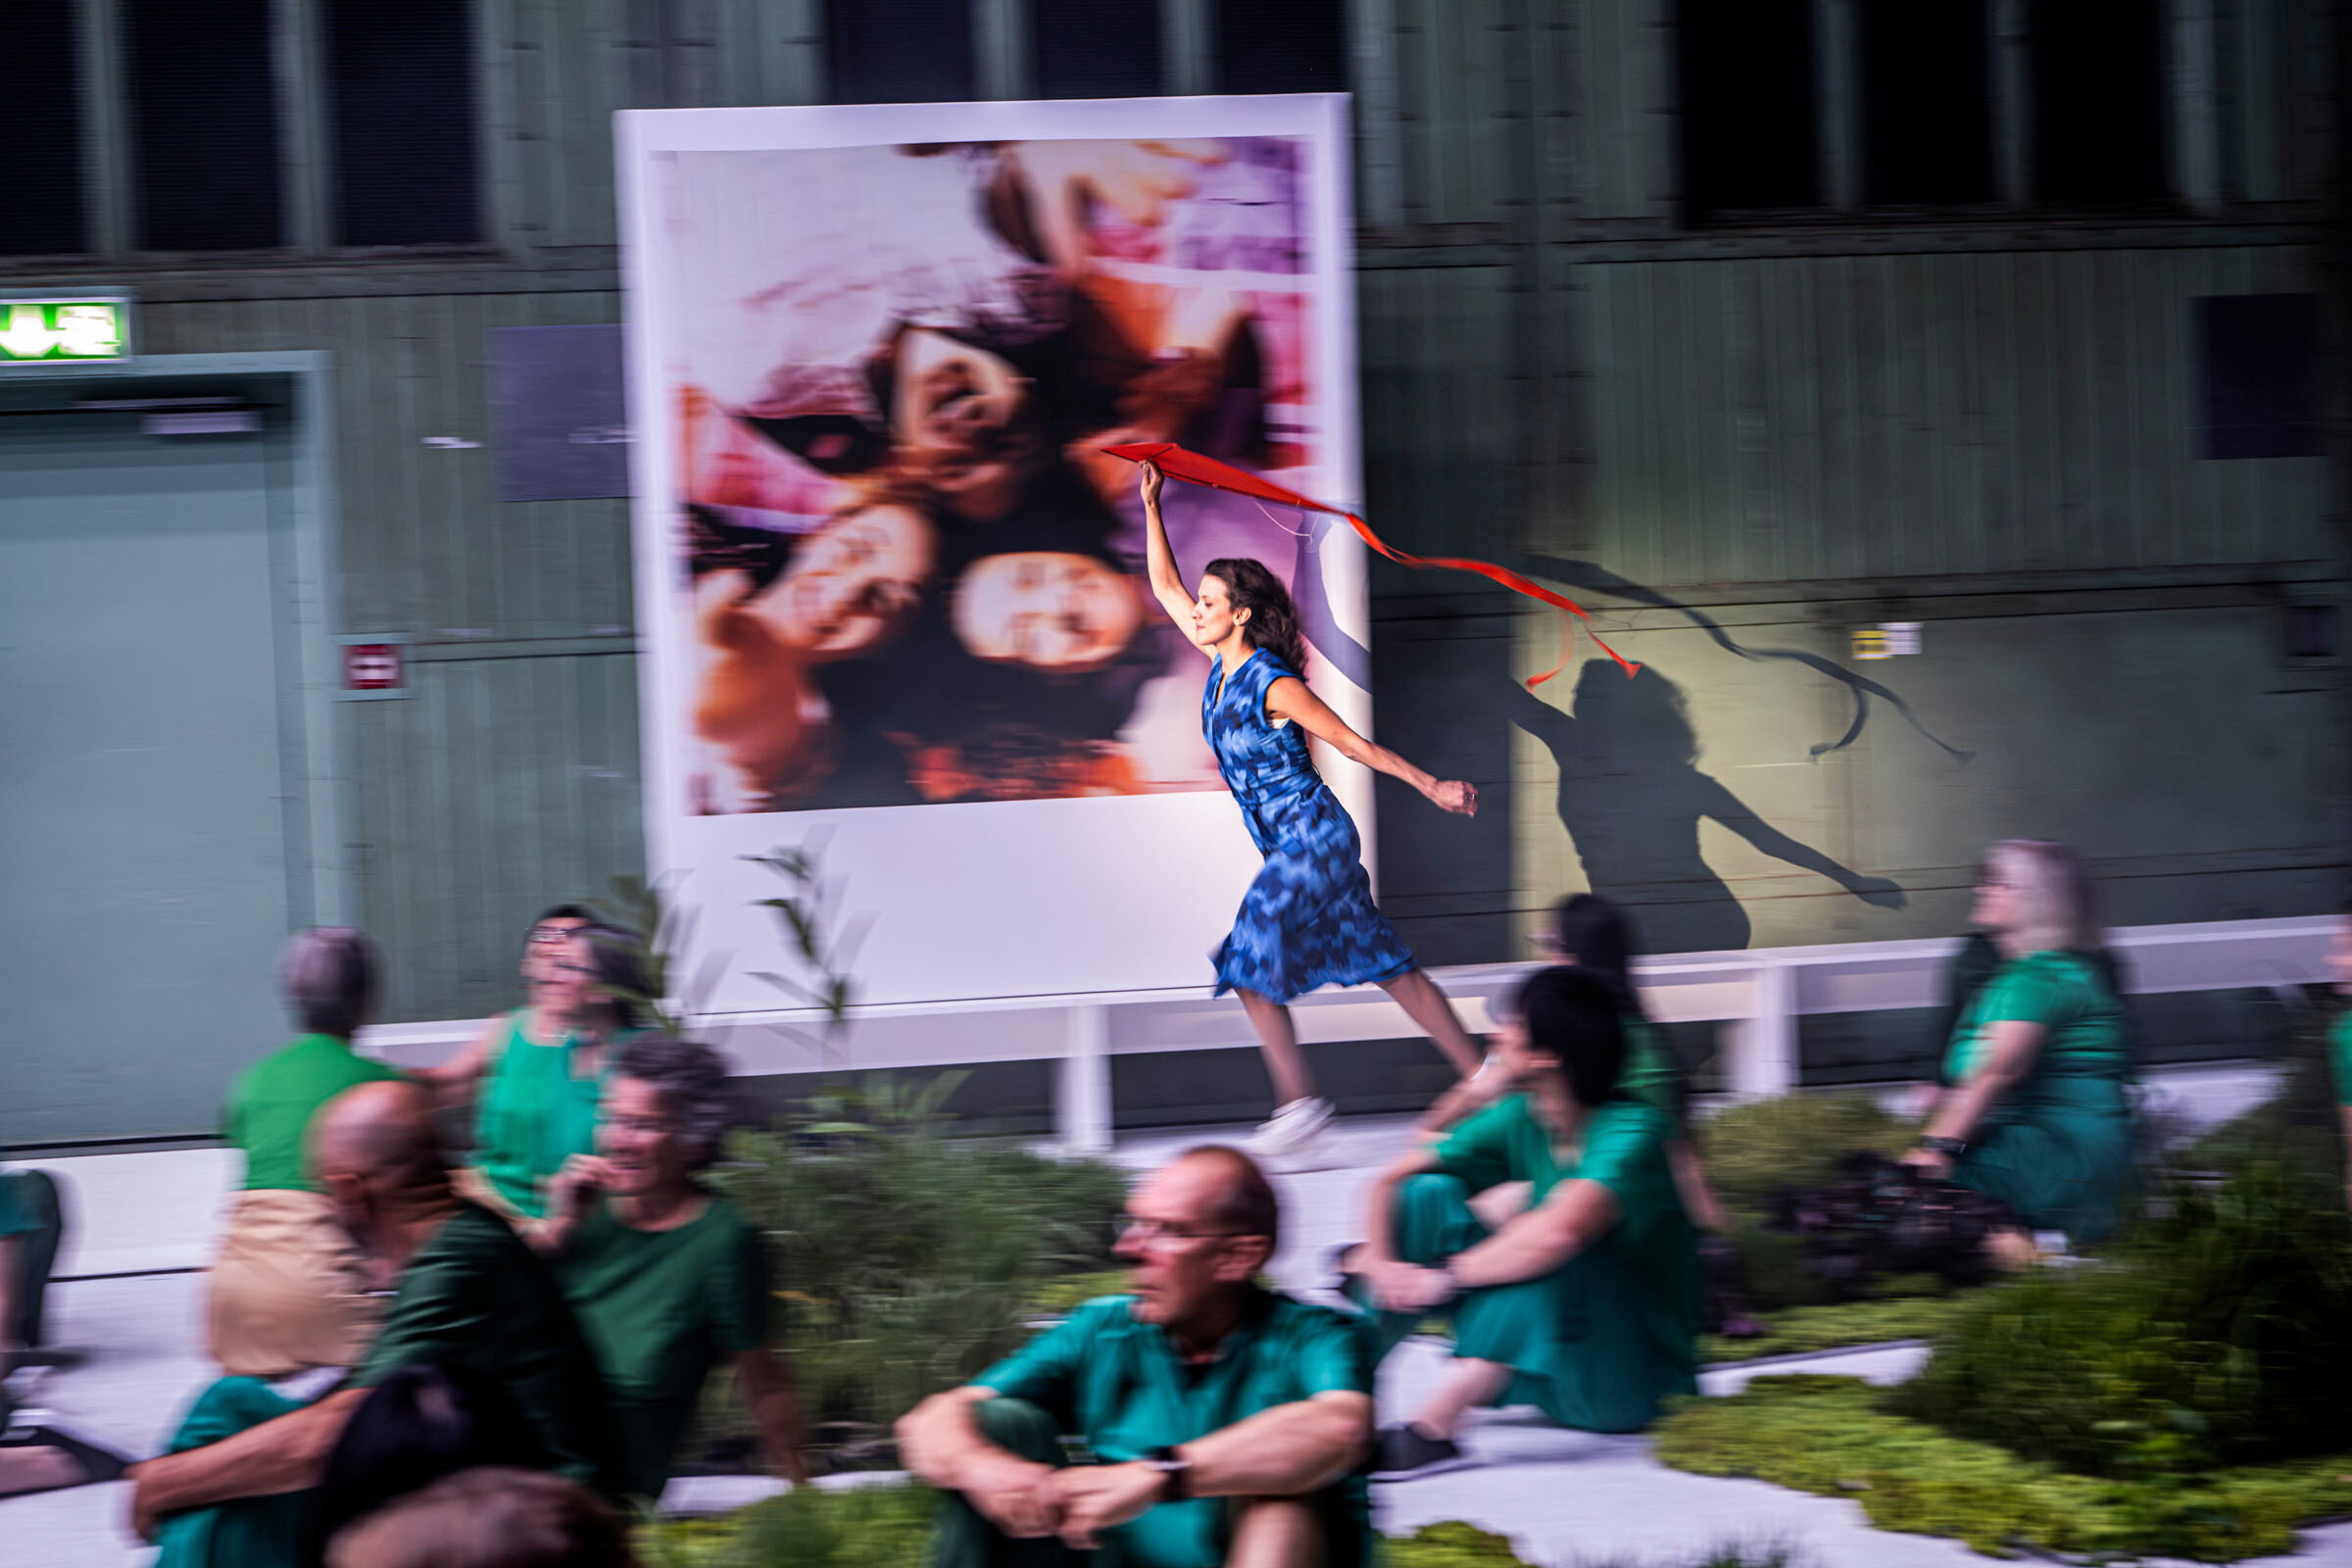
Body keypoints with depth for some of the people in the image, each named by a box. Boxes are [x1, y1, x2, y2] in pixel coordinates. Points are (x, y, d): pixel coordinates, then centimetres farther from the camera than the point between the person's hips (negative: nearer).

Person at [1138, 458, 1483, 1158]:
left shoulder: (1273, 684, -16)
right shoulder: (1222, 666, 7)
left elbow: (1353, 743, -13)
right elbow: (1165, 588, 16)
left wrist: (1431, 786, -11)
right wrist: (1152, 506, 13)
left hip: (1314, 837, -8)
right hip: (1294, 845, 8)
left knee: (1250, 965, -7)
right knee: (1386, 965, 7)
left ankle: (1300, 1101, -3)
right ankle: (1480, 1077, 8)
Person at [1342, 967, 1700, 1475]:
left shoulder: (1633, 1129, -23)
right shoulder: (1521, 1119, -2)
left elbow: (1562, 1231, -41)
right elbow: (1393, 1179, 3)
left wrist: (1446, 1276, -30)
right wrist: (1378, 1261, -16)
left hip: (1636, 1377, -7)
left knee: (1546, 1243, -35)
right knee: (1431, 1194, -6)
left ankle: (1433, 1428, -38)